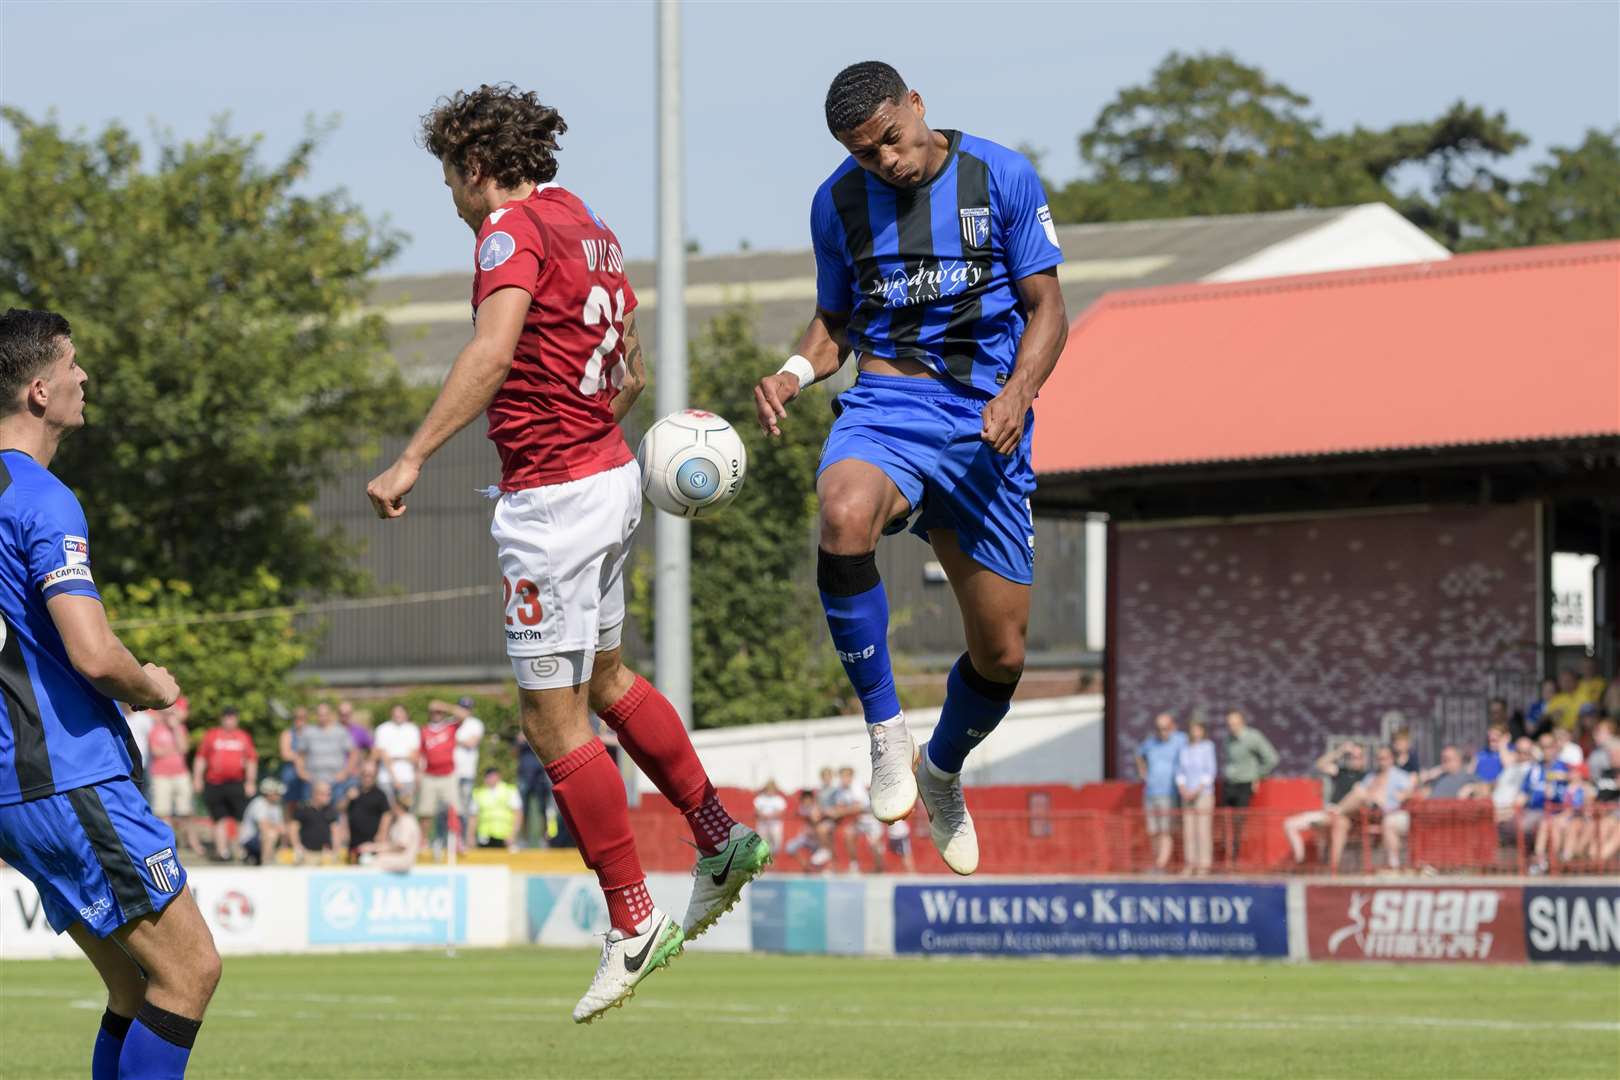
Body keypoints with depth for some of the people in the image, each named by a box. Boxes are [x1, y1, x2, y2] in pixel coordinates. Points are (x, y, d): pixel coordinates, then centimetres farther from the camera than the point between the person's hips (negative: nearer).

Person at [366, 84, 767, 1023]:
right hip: (612, 472, 9)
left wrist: (413, 459, -32)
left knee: (555, 720, -4)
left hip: (552, 500, -9)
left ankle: (633, 923, -1)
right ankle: (722, 838, 31)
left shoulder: (514, 228, -13)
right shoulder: (589, 228, 14)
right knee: (603, 678, 26)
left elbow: (493, 349, -29)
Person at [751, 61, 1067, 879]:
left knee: (1001, 653, 3)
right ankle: (884, 731, -26)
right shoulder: (838, 202, 6)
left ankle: (943, 768, 37)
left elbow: (1046, 307, 2)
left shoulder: (1001, 177, -1)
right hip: (887, 404, 0)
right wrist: (796, 372, -5)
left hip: (985, 421, 0)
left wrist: (1018, 393, -17)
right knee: (843, 515, -38)